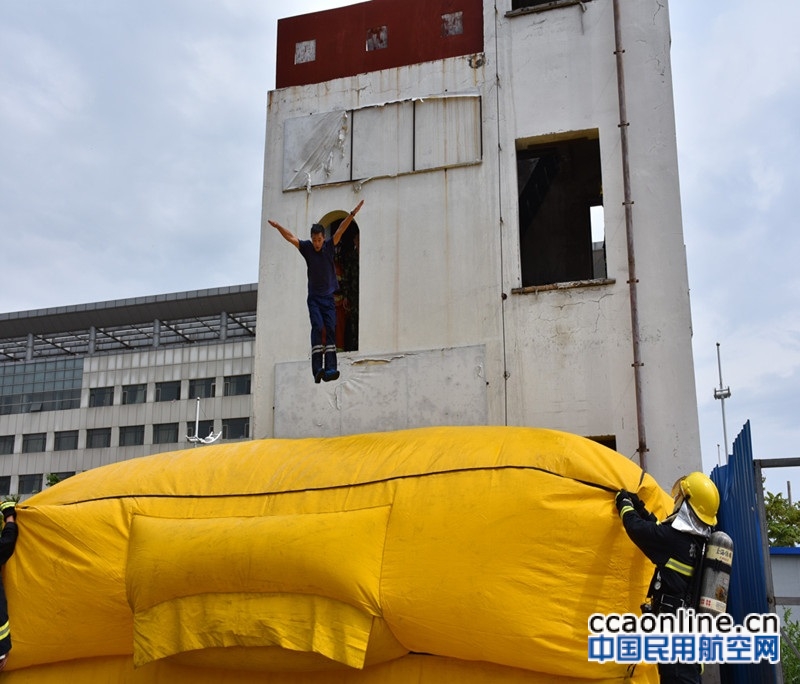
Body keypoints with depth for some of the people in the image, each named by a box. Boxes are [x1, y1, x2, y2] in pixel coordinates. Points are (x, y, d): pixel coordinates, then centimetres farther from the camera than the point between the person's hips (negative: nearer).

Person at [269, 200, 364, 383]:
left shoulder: (329, 246, 0)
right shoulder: (306, 247, -1)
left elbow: (341, 230, -9)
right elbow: (290, 237, -9)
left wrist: (352, 214, -20)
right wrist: (277, 226, -25)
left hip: (329, 296, 1)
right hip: (314, 297, -1)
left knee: (330, 329, -9)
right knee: (317, 327, -17)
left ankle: (330, 368, -16)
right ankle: (317, 368, -24)